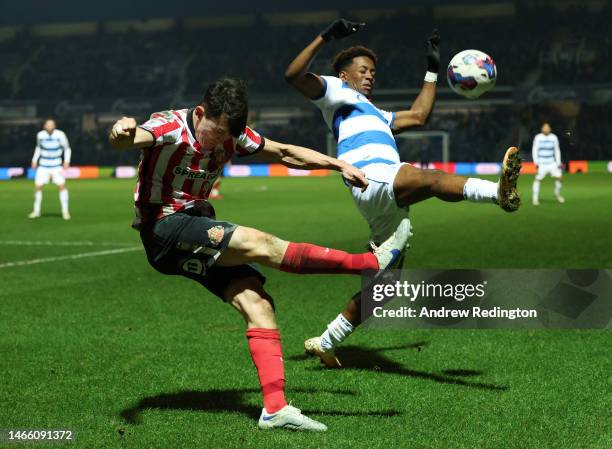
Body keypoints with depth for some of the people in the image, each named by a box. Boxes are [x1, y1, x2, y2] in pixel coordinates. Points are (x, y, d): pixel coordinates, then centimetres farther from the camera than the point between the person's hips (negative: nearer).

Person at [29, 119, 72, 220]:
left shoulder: (60, 135, -13)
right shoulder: (40, 135, -6)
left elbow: (67, 148, -1)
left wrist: (67, 161, -13)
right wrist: (34, 160, 9)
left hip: (57, 166, -2)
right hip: (43, 166, 2)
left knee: (62, 185, -14)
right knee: (38, 186, -4)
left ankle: (65, 211, -4)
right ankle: (36, 211, 12)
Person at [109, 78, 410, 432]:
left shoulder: (232, 133, 5)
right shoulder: (171, 127, -16)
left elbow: (285, 153, 16)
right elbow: (127, 139, -36)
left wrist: (339, 164, 10)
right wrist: (123, 132, -60)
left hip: (198, 227, 7)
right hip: (164, 231, -7)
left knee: (257, 301, -13)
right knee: (259, 243, -24)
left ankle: (275, 409, -15)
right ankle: (372, 263, -21)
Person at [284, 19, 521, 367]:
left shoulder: (377, 115, 42)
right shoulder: (335, 92, 18)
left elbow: (419, 115, 46)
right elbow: (294, 75, 2)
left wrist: (433, 71, 48)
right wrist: (326, 37, -7)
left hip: (391, 205, 9)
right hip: (369, 180, -9)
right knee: (432, 179, -36)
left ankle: (325, 342, 13)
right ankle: (499, 192, -63)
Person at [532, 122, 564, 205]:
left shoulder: (554, 138, 6)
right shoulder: (538, 138, -3)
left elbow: (557, 150, 12)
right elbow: (534, 150, -3)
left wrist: (559, 163, 6)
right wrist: (536, 162, -12)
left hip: (552, 163, 3)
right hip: (541, 163, -3)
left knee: (559, 177, -7)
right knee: (538, 179, -13)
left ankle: (557, 193, 16)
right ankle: (535, 198, -4)